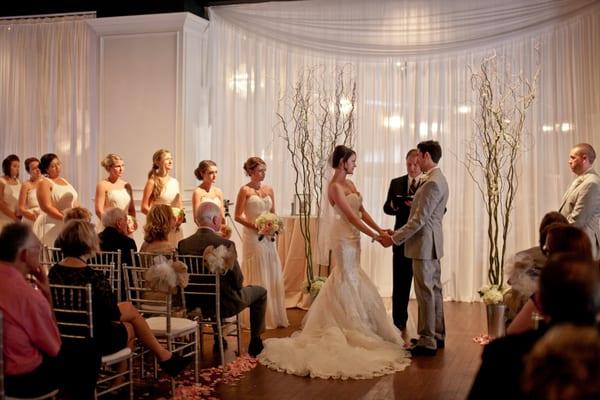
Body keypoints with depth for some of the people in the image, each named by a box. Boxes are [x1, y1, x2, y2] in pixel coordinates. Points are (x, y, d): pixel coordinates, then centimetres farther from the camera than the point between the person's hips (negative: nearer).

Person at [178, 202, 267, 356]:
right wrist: (237, 286, 7)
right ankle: (255, 343, 27)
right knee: (260, 292, 21)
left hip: (194, 304, 5)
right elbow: (238, 281, -16)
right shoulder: (225, 244, -23)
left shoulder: (183, 244, -9)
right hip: (225, 304, -5)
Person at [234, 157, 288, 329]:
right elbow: (238, 216, -8)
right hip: (253, 237, -5)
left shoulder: (269, 189, 10)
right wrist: (256, 226, -16)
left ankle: (274, 315, 16)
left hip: (268, 238, 5)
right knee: (257, 277, 0)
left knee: (273, 275, 6)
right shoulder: (245, 190, -6)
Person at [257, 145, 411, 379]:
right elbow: (351, 217, -21)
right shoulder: (335, 187, -17)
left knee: (343, 278, 16)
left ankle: (337, 324, 27)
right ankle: (350, 328, 9)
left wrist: (380, 229, -1)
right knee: (349, 280, -1)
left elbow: (362, 211, 9)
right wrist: (375, 237, -20)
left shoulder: (350, 184, 11)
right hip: (345, 239, -9)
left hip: (353, 238, 9)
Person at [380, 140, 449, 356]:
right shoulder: (437, 179, 12)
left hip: (424, 243, -10)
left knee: (425, 292, -5)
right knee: (434, 289, 16)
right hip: (431, 243, 10)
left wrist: (394, 239, -17)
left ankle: (427, 342, 2)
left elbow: (419, 219, -22)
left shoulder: (432, 183, -20)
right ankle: (437, 335, 25)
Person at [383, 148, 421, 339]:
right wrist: (394, 204, -16)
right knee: (400, 284, 6)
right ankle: (400, 325, 16)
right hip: (402, 241, 2)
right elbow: (387, 208, 7)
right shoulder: (396, 183, 8)